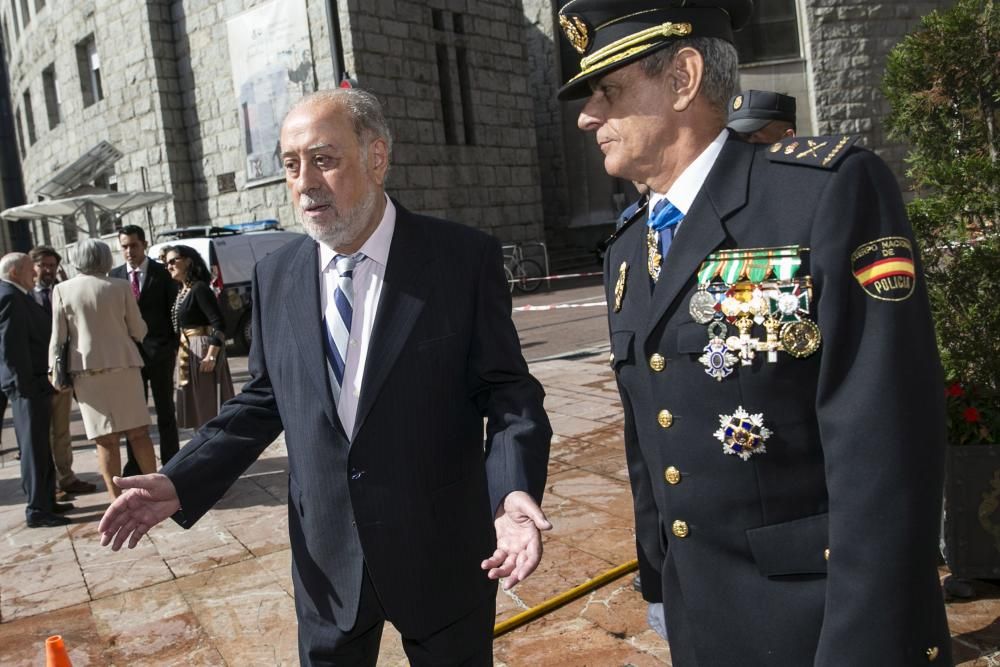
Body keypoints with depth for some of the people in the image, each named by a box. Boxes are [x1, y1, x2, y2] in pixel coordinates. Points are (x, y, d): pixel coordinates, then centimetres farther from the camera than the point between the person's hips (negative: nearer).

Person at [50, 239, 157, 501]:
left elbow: (57, 337, 0)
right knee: (138, 432, 8)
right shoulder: (120, 286, 0)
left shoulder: (62, 290, 0)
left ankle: (116, 499, 6)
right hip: (123, 364, 0)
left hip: (86, 370, 0)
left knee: (106, 440, 3)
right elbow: (138, 331, 4)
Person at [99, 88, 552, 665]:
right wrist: (181, 482, -1)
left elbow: (507, 389, -9)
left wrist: (515, 489, -26)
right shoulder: (275, 276, 2)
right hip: (326, 559, 3)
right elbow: (265, 399, 9)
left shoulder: (465, 259, -11)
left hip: (443, 553, -3)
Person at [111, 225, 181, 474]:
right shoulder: (115, 275, 4)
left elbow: (174, 312, 0)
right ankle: (134, 468, 16)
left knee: (165, 411, 8)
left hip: (159, 351, -2)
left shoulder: (163, 273, -2)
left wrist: (174, 347, -6)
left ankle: (171, 465, 15)